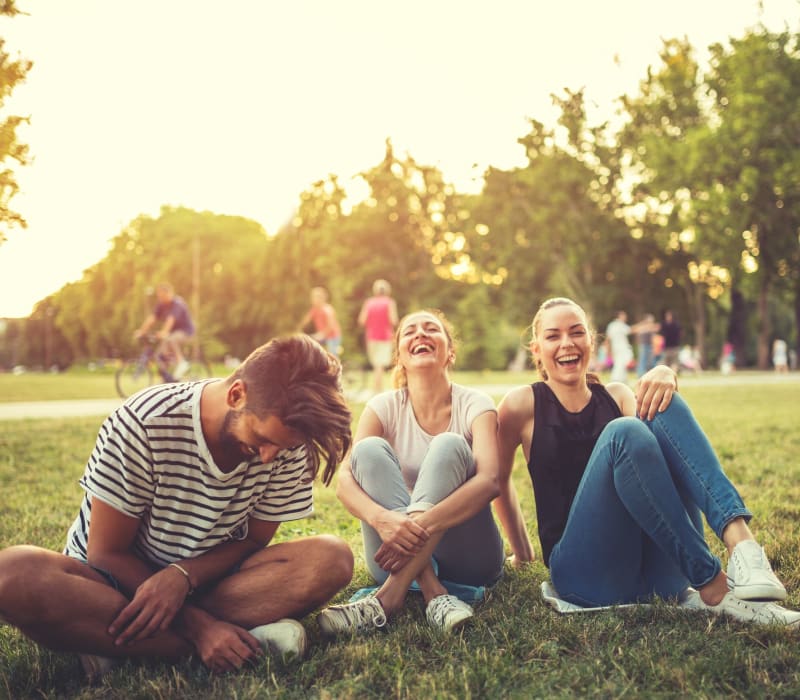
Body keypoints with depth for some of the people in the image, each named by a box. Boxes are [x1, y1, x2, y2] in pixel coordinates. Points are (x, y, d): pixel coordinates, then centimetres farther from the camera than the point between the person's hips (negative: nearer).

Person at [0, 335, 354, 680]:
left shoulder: (288, 444, -14)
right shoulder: (145, 423, -23)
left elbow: (254, 540, -4)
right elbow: (107, 553, -17)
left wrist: (183, 576, -25)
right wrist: (195, 625, -28)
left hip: (208, 581, 3)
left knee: (332, 558, -25)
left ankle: (114, 644, -24)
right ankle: (251, 637, -30)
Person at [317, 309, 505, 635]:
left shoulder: (474, 404, -6)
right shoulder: (385, 407, 0)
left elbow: (489, 481, -24)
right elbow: (344, 479, -15)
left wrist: (424, 522, -40)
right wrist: (381, 518, -38)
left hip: (468, 556, -1)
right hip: (401, 554, 2)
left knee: (449, 445, -24)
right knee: (370, 448, -20)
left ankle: (389, 595, -35)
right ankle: (433, 592, -32)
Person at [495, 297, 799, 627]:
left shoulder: (616, 396, 15)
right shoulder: (524, 404, 5)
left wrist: (665, 378, -22)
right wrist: (522, 551, 18)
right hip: (587, 573, -3)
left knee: (661, 405, -17)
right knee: (623, 432, -29)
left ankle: (739, 538, -35)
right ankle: (713, 590, -31)